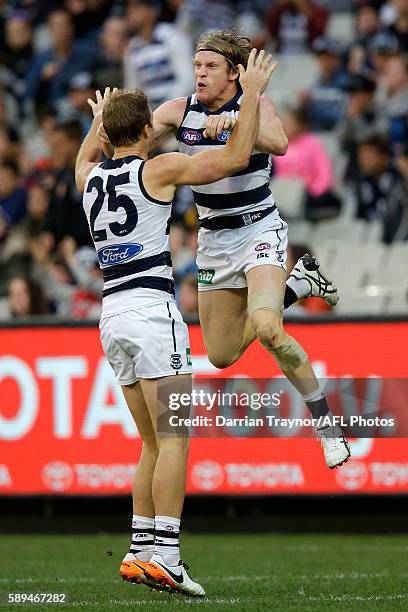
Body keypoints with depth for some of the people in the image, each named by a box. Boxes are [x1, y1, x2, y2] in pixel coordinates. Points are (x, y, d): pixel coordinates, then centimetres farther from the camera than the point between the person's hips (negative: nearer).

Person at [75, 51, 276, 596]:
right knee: (174, 440, -10)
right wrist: (252, 93, 6)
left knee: (154, 444, 14)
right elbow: (235, 158, -3)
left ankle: (140, 550, 11)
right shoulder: (157, 169, -5)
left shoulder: (91, 178, 13)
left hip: (112, 316, 7)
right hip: (152, 310, -7)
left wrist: (99, 120, 56)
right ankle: (163, 556, -18)